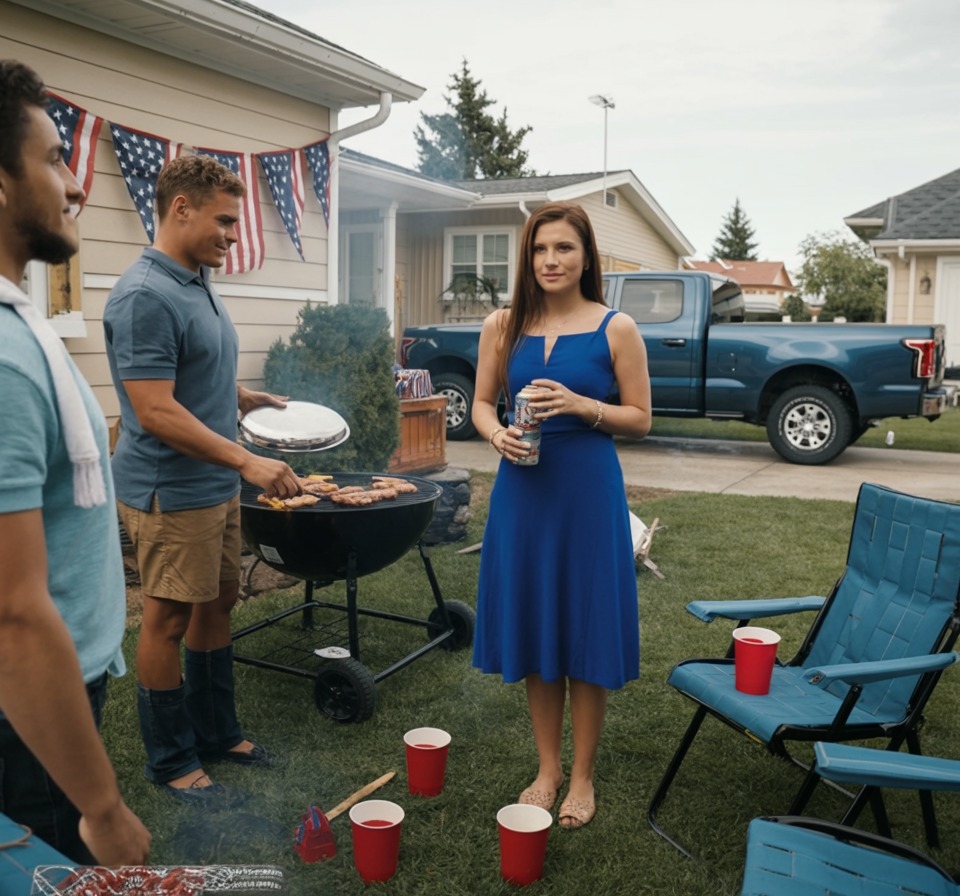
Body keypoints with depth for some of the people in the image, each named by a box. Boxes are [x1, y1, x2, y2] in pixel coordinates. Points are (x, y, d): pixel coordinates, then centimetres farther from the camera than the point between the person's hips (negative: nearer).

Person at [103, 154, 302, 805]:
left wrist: (246, 398, 11)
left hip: (216, 485, 9)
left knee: (218, 604, 17)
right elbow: (156, 412, -25)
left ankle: (218, 733, 33)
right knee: (169, 620, 4)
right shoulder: (145, 298, -19)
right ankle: (172, 762, 20)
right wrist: (246, 460, -25)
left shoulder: (199, 283, 10)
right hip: (172, 493, -9)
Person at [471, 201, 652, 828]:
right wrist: (498, 434, -11)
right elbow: (482, 402, 11)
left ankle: (582, 777, 25)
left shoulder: (616, 328, -3)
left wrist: (581, 406, -17)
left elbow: (641, 419, -1)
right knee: (533, 632, 11)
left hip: (589, 490, -3)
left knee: (585, 634, 5)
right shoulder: (504, 325, 5)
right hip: (523, 489, 3)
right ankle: (548, 769, 30)